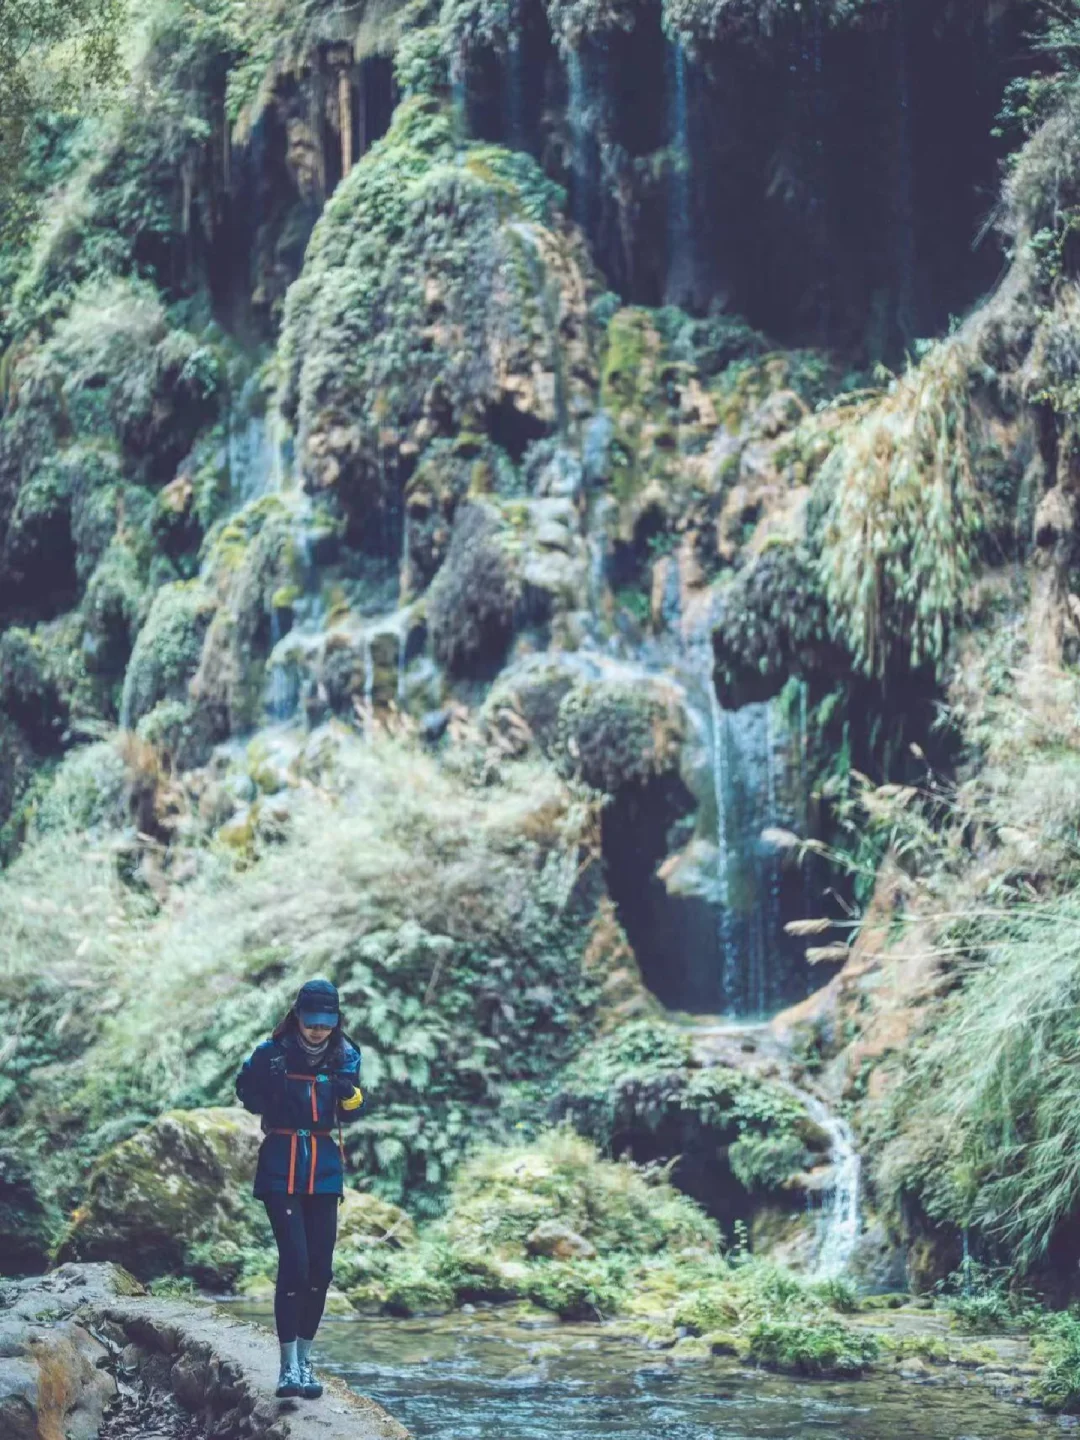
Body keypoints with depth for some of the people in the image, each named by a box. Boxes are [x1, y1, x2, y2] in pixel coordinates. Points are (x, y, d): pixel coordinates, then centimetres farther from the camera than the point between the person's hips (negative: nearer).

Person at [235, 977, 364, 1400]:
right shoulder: (273, 1053, -9)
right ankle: (289, 1367, -11)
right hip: (281, 1170, -4)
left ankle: (304, 1359, 17)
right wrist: (263, 1081, -24)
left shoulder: (345, 1055, 1)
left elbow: (350, 1114, -1)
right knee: (294, 1264, -14)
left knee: (320, 1268, 5)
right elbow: (250, 1100, -4)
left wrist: (351, 1094, -21)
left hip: (325, 1172, 4)